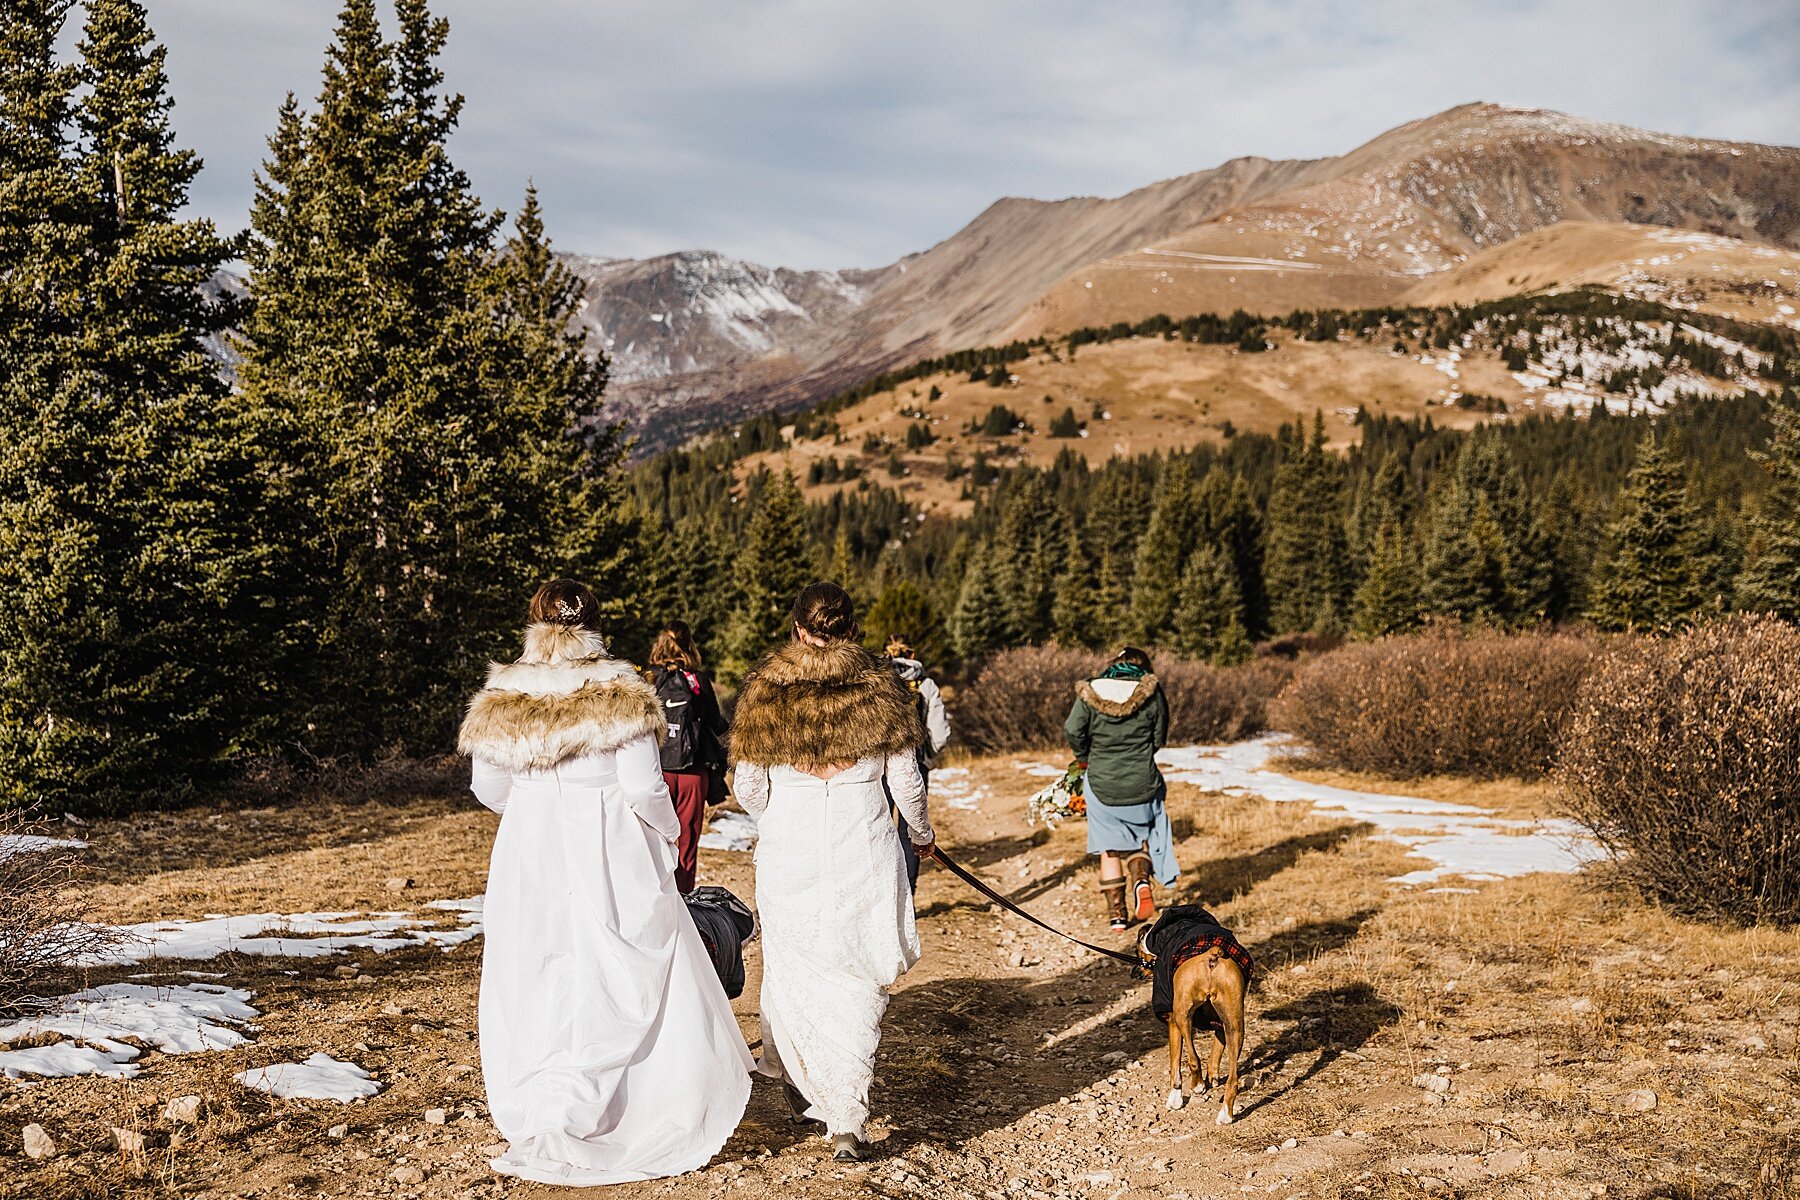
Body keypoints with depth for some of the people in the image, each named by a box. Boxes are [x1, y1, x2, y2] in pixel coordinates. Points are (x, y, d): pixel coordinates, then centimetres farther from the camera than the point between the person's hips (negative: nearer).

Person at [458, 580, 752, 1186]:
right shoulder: (620, 696, -11)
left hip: (529, 859, 4)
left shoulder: (502, 700, -1)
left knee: (536, 988, 14)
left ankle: (530, 1123, 21)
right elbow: (644, 788, -12)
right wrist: (669, 832, 7)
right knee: (621, 987, 8)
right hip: (611, 862, -3)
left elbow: (487, 788, 7)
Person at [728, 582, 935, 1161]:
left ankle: (794, 1076, 35)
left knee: (792, 965, 18)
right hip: (863, 851, -1)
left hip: (787, 852, 1)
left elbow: (747, 787, 3)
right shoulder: (879, 687, -2)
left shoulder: (765, 691, -1)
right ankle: (847, 1122, 5)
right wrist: (922, 834, 20)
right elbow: (906, 782, 1)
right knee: (858, 982, 5)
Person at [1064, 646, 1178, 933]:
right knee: (1141, 838, 22)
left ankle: (1116, 913, 16)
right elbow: (1159, 739, 2)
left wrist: (1085, 758, 9)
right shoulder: (1152, 693, -4)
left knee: (1109, 850, 14)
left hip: (1102, 787, 0)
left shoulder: (1089, 694, -5)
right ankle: (1142, 879, -6)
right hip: (1141, 785, 0)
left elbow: (1072, 731, -10)